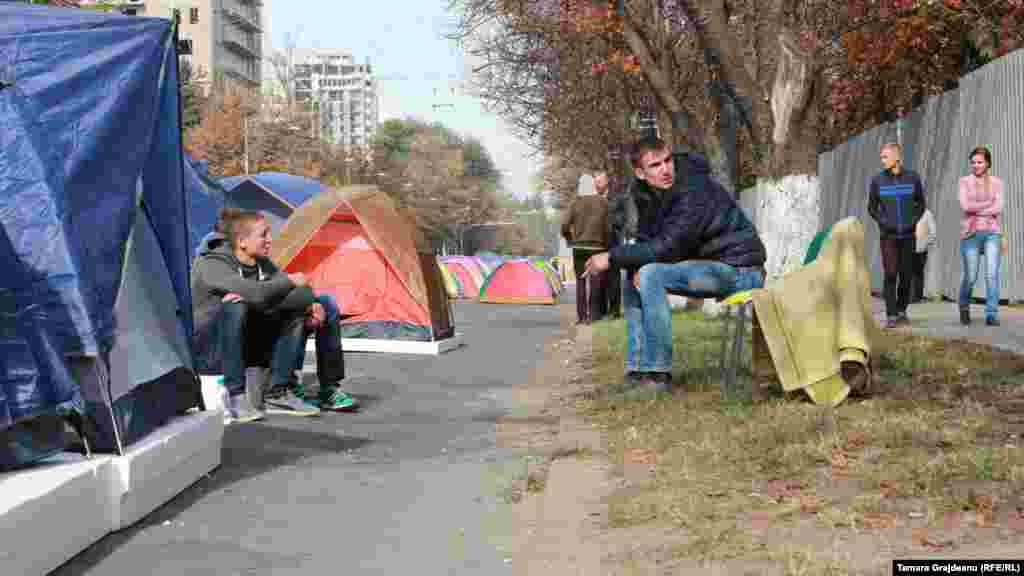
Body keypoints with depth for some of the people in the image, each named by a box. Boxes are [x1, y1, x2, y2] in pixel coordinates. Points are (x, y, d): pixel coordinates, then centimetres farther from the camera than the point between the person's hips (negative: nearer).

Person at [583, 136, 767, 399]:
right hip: (707, 265, 9)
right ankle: (638, 370, 7)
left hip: (740, 270, -9)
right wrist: (638, 266, -14)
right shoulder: (645, 193, 1)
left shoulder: (696, 191, -26)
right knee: (634, 280, 9)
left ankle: (658, 374, -20)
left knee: (651, 276, -25)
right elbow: (645, 239, 9)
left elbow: (666, 247, -29)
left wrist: (612, 257, -21)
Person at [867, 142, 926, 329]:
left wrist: (913, 221, -3)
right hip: (888, 235, -1)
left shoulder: (912, 178, 1)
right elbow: (872, 208, 9)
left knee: (906, 275, 5)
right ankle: (891, 315, -8)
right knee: (890, 274, -11)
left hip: (908, 235, 1)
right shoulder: (877, 180, 1)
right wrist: (884, 222, -6)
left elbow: (921, 204, 11)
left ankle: (902, 311, 22)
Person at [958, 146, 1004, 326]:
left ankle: (992, 315, -9)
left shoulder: (996, 183, 8)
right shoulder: (965, 181, 4)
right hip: (971, 234, -1)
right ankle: (964, 306, 30)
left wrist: (976, 210, -10)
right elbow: (965, 206, -11)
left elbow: (998, 209, -6)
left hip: (992, 233, 1)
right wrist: (989, 203, -8)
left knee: (992, 274, -12)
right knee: (970, 277, 3)